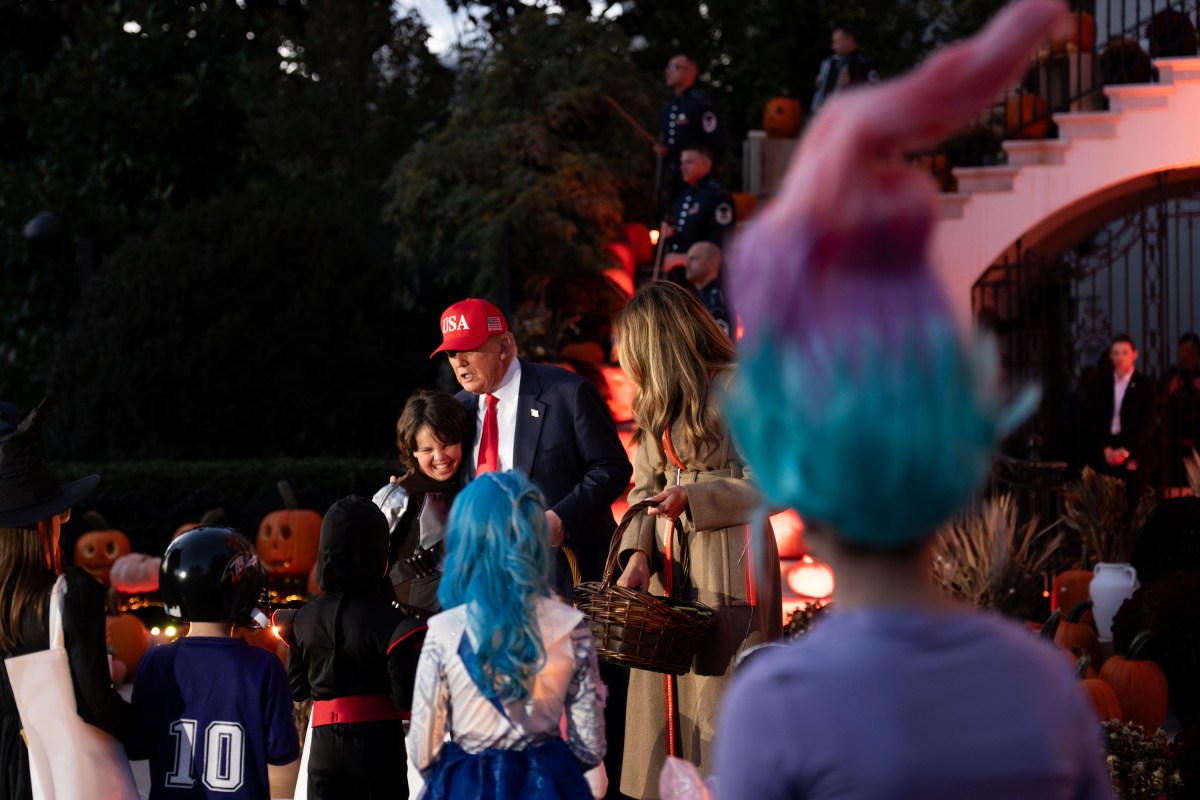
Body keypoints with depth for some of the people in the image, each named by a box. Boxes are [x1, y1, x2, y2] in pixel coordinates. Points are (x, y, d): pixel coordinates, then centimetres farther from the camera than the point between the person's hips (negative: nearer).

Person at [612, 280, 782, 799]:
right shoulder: (657, 404, 17)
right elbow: (645, 487, 13)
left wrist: (694, 497, -20)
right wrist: (638, 552, -2)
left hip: (728, 564, -8)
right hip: (667, 566, 8)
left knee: (721, 703, -7)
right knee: (663, 699, 6)